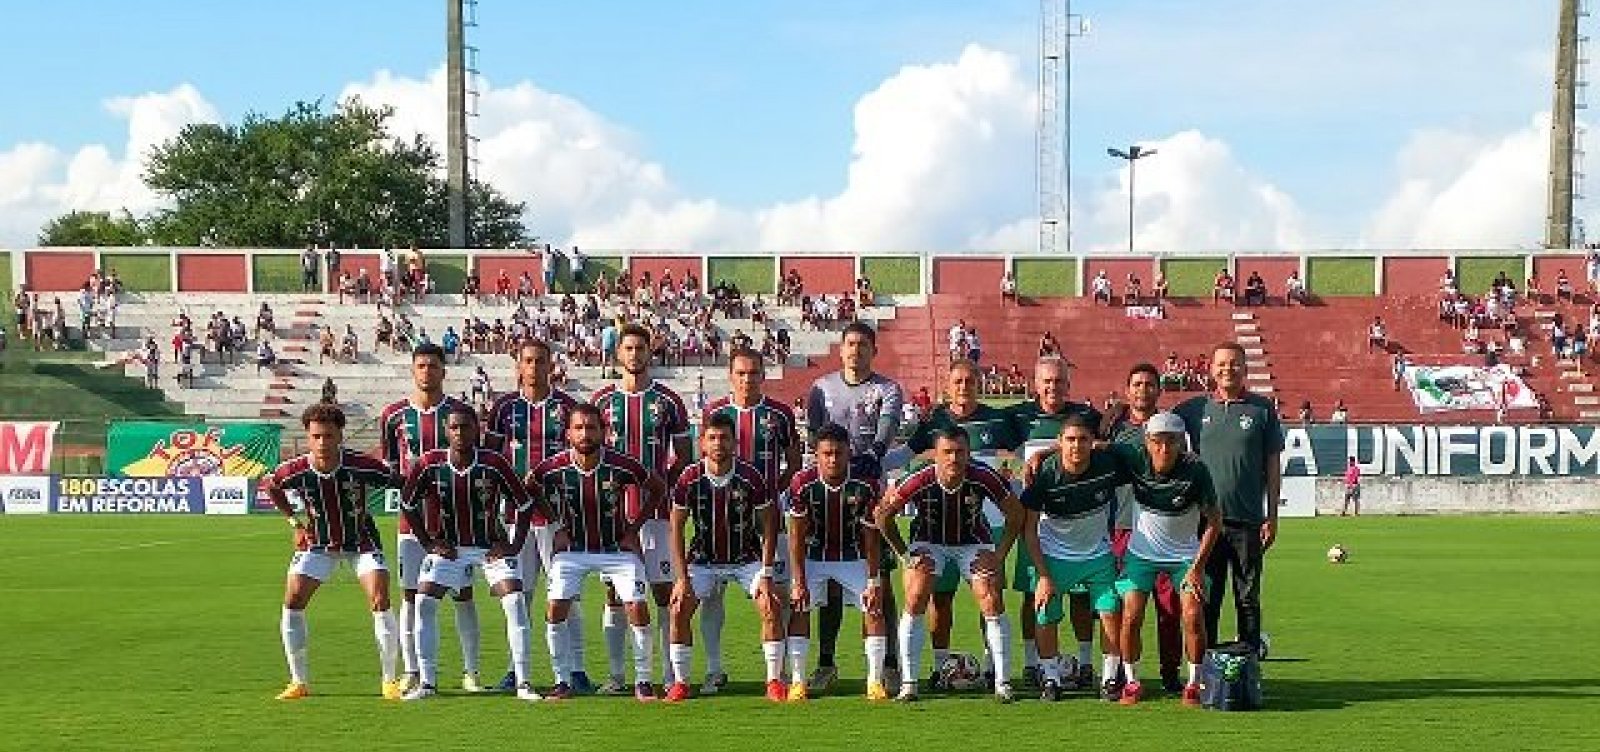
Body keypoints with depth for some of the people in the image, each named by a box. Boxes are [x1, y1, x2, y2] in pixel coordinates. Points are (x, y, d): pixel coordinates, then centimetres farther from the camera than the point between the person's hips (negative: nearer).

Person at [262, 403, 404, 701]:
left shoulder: (360, 466, -26)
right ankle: (300, 682, 6)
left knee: (380, 603, -16)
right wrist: (295, 521, 3)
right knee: (292, 603, -9)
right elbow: (268, 486, 5)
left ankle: (390, 681, -1)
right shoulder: (295, 470, -19)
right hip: (317, 543, 2)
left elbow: (400, 484, -12)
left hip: (362, 542, -2)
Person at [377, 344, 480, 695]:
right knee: (411, 594, 3)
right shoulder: (394, 414, 5)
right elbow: (386, 467, 13)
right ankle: (412, 672, 11)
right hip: (412, 517, 1)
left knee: (464, 593, 1)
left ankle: (470, 672, 7)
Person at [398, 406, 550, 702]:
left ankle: (523, 683, -9)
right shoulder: (430, 464, -13)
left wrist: (514, 546, -10)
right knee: (424, 602, -11)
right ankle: (427, 682, 1)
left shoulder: (494, 463, -17)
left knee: (514, 601, -16)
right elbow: (408, 503, 3)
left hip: (491, 547, -1)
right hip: (448, 546, 2)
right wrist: (428, 543, -1)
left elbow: (524, 504, -6)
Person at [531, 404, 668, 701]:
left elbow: (658, 489, -1)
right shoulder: (555, 467, -15)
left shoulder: (622, 465, -18)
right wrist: (558, 526, 5)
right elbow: (529, 488, 8)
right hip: (572, 549, 1)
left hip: (617, 548, -1)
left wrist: (633, 528, -2)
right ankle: (563, 681, 3)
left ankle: (642, 680, 2)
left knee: (637, 607, -13)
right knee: (555, 608, -12)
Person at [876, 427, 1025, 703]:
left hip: (973, 541, 0)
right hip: (929, 542, 0)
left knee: (992, 603, -12)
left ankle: (1002, 682, -2)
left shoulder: (984, 478, -26)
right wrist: (904, 553, -8)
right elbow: (883, 514, -12)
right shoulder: (919, 481, -28)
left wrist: (1000, 554, -11)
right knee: (915, 602, -15)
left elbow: (1015, 515, -9)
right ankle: (908, 683, -7)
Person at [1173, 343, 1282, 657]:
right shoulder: (1194, 408, 7)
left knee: (1248, 599, 4)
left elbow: (1273, 466, 5)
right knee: (1205, 599, 6)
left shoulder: (1262, 409, 4)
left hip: (1248, 521, -1)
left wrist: (1272, 516, 1)